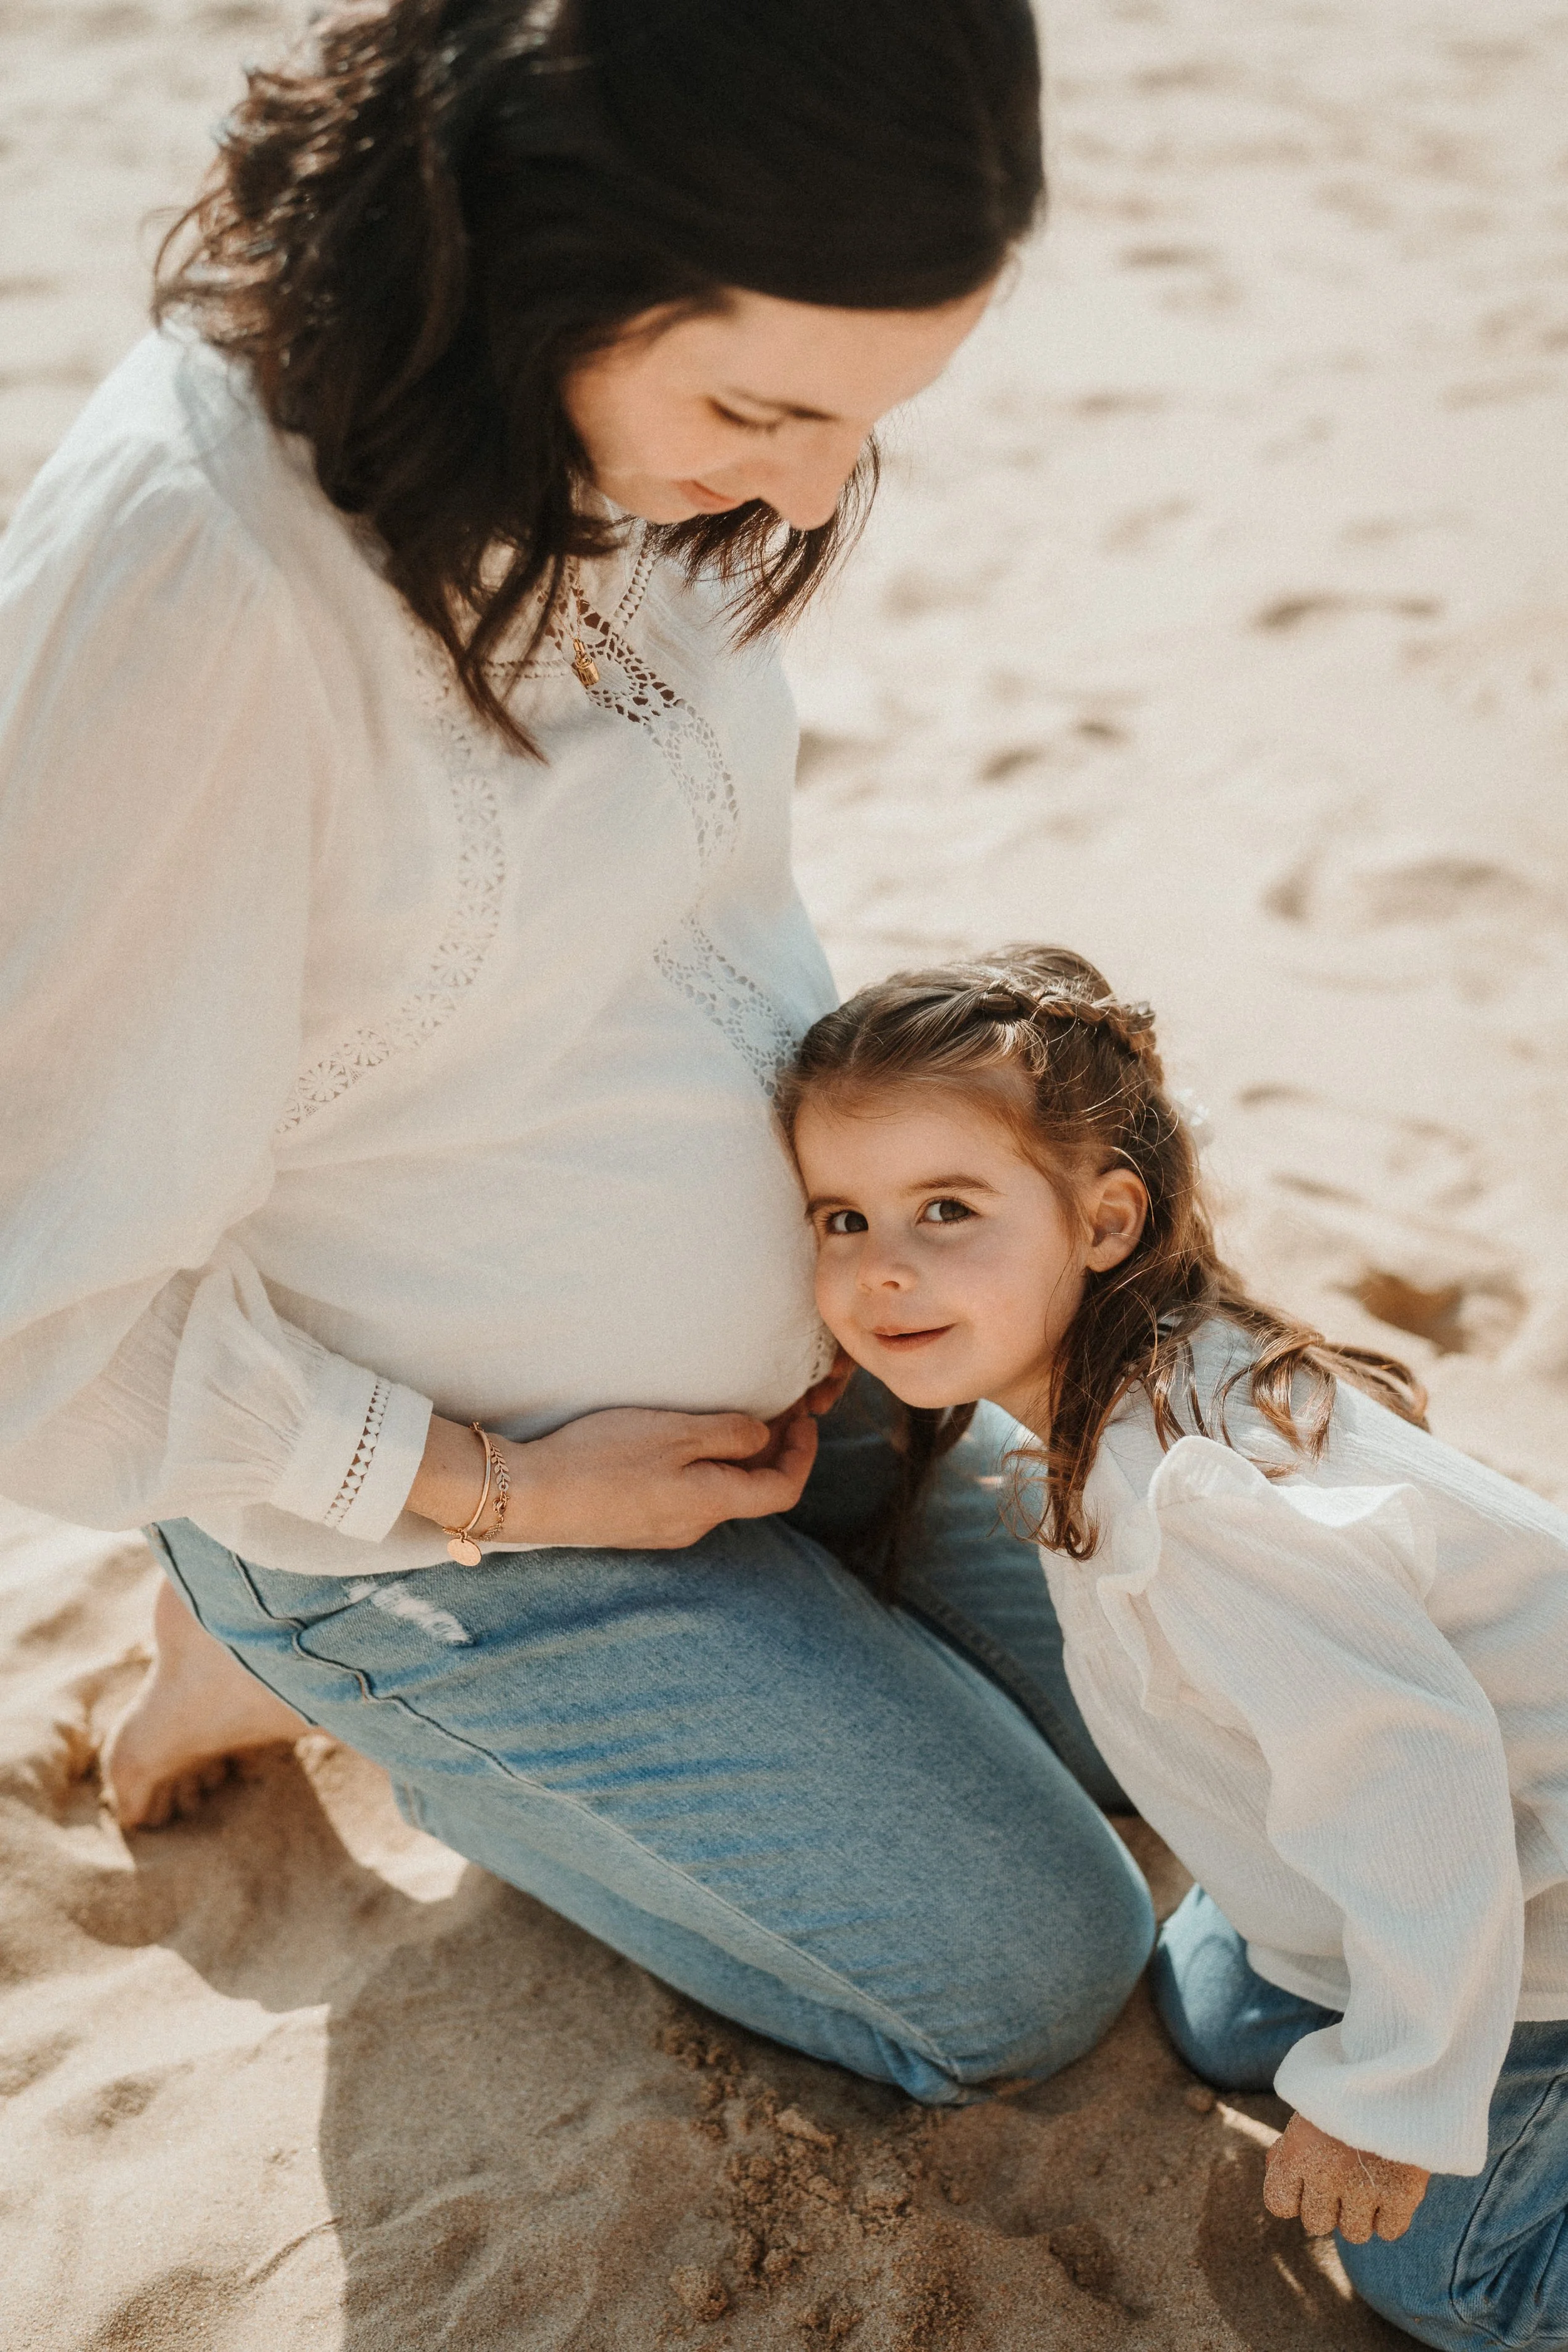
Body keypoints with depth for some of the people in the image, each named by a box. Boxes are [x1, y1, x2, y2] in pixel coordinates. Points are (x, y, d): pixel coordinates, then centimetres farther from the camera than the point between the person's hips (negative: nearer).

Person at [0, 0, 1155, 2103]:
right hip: (435, 1494, -7)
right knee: (1032, 1976, 5)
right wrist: (500, 1497, -18)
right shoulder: (189, 579, -34)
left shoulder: (642, 436, -8)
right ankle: (320, 1658, 12)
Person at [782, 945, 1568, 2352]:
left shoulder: (1191, 1491, -38)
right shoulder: (1104, 1399, -7)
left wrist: (1395, 2096, -24)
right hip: (1417, 1834, 9)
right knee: (1219, 2017, 22)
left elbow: (1407, 1769, -34)